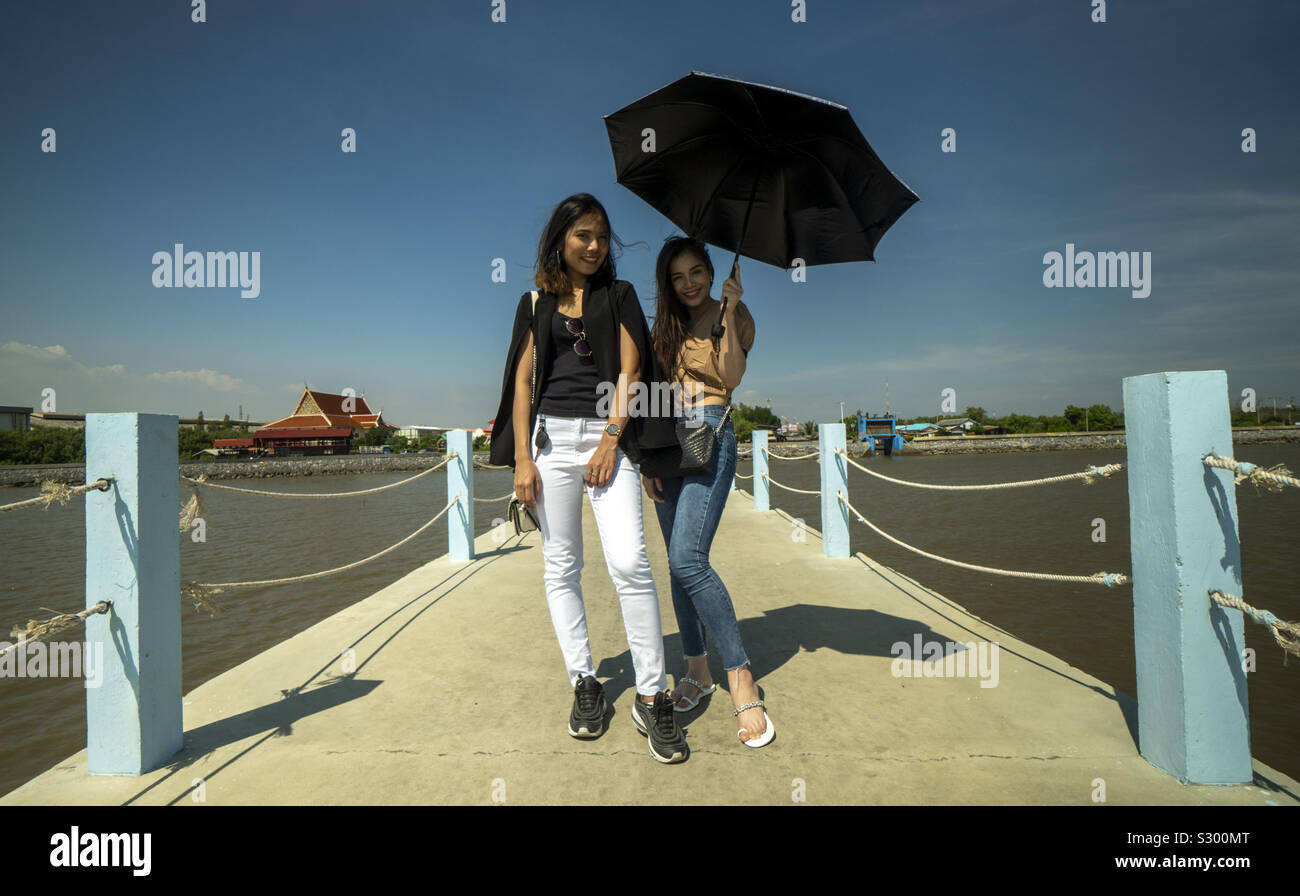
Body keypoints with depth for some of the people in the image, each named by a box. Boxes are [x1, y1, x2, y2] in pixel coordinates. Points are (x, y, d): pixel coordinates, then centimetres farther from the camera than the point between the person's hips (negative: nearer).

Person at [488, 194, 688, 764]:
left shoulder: (619, 295, 13)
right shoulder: (537, 302, 15)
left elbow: (629, 371, 4)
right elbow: (523, 379, 9)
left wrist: (611, 441, -8)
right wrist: (522, 457, -1)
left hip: (607, 435, -2)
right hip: (551, 435, 2)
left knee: (629, 562, -13)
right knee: (561, 566, 3)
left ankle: (652, 695, -3)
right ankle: (584, 683, 15)